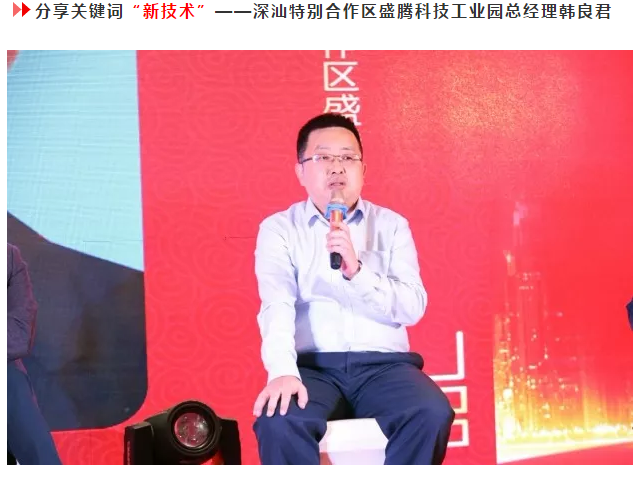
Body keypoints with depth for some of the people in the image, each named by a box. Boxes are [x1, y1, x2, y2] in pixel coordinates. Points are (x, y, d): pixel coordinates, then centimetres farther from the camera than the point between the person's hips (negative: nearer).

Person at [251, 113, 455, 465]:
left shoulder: (392, 225, 12)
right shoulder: (279, 228, 8)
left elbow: (413, 308, 1)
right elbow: (276, 306, -8)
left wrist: (356, 270, -15)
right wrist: (283, 371, -27)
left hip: (384, 365, 1)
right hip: (313, 368, -1)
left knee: (432, 414, -28)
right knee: (278, 421, -31)